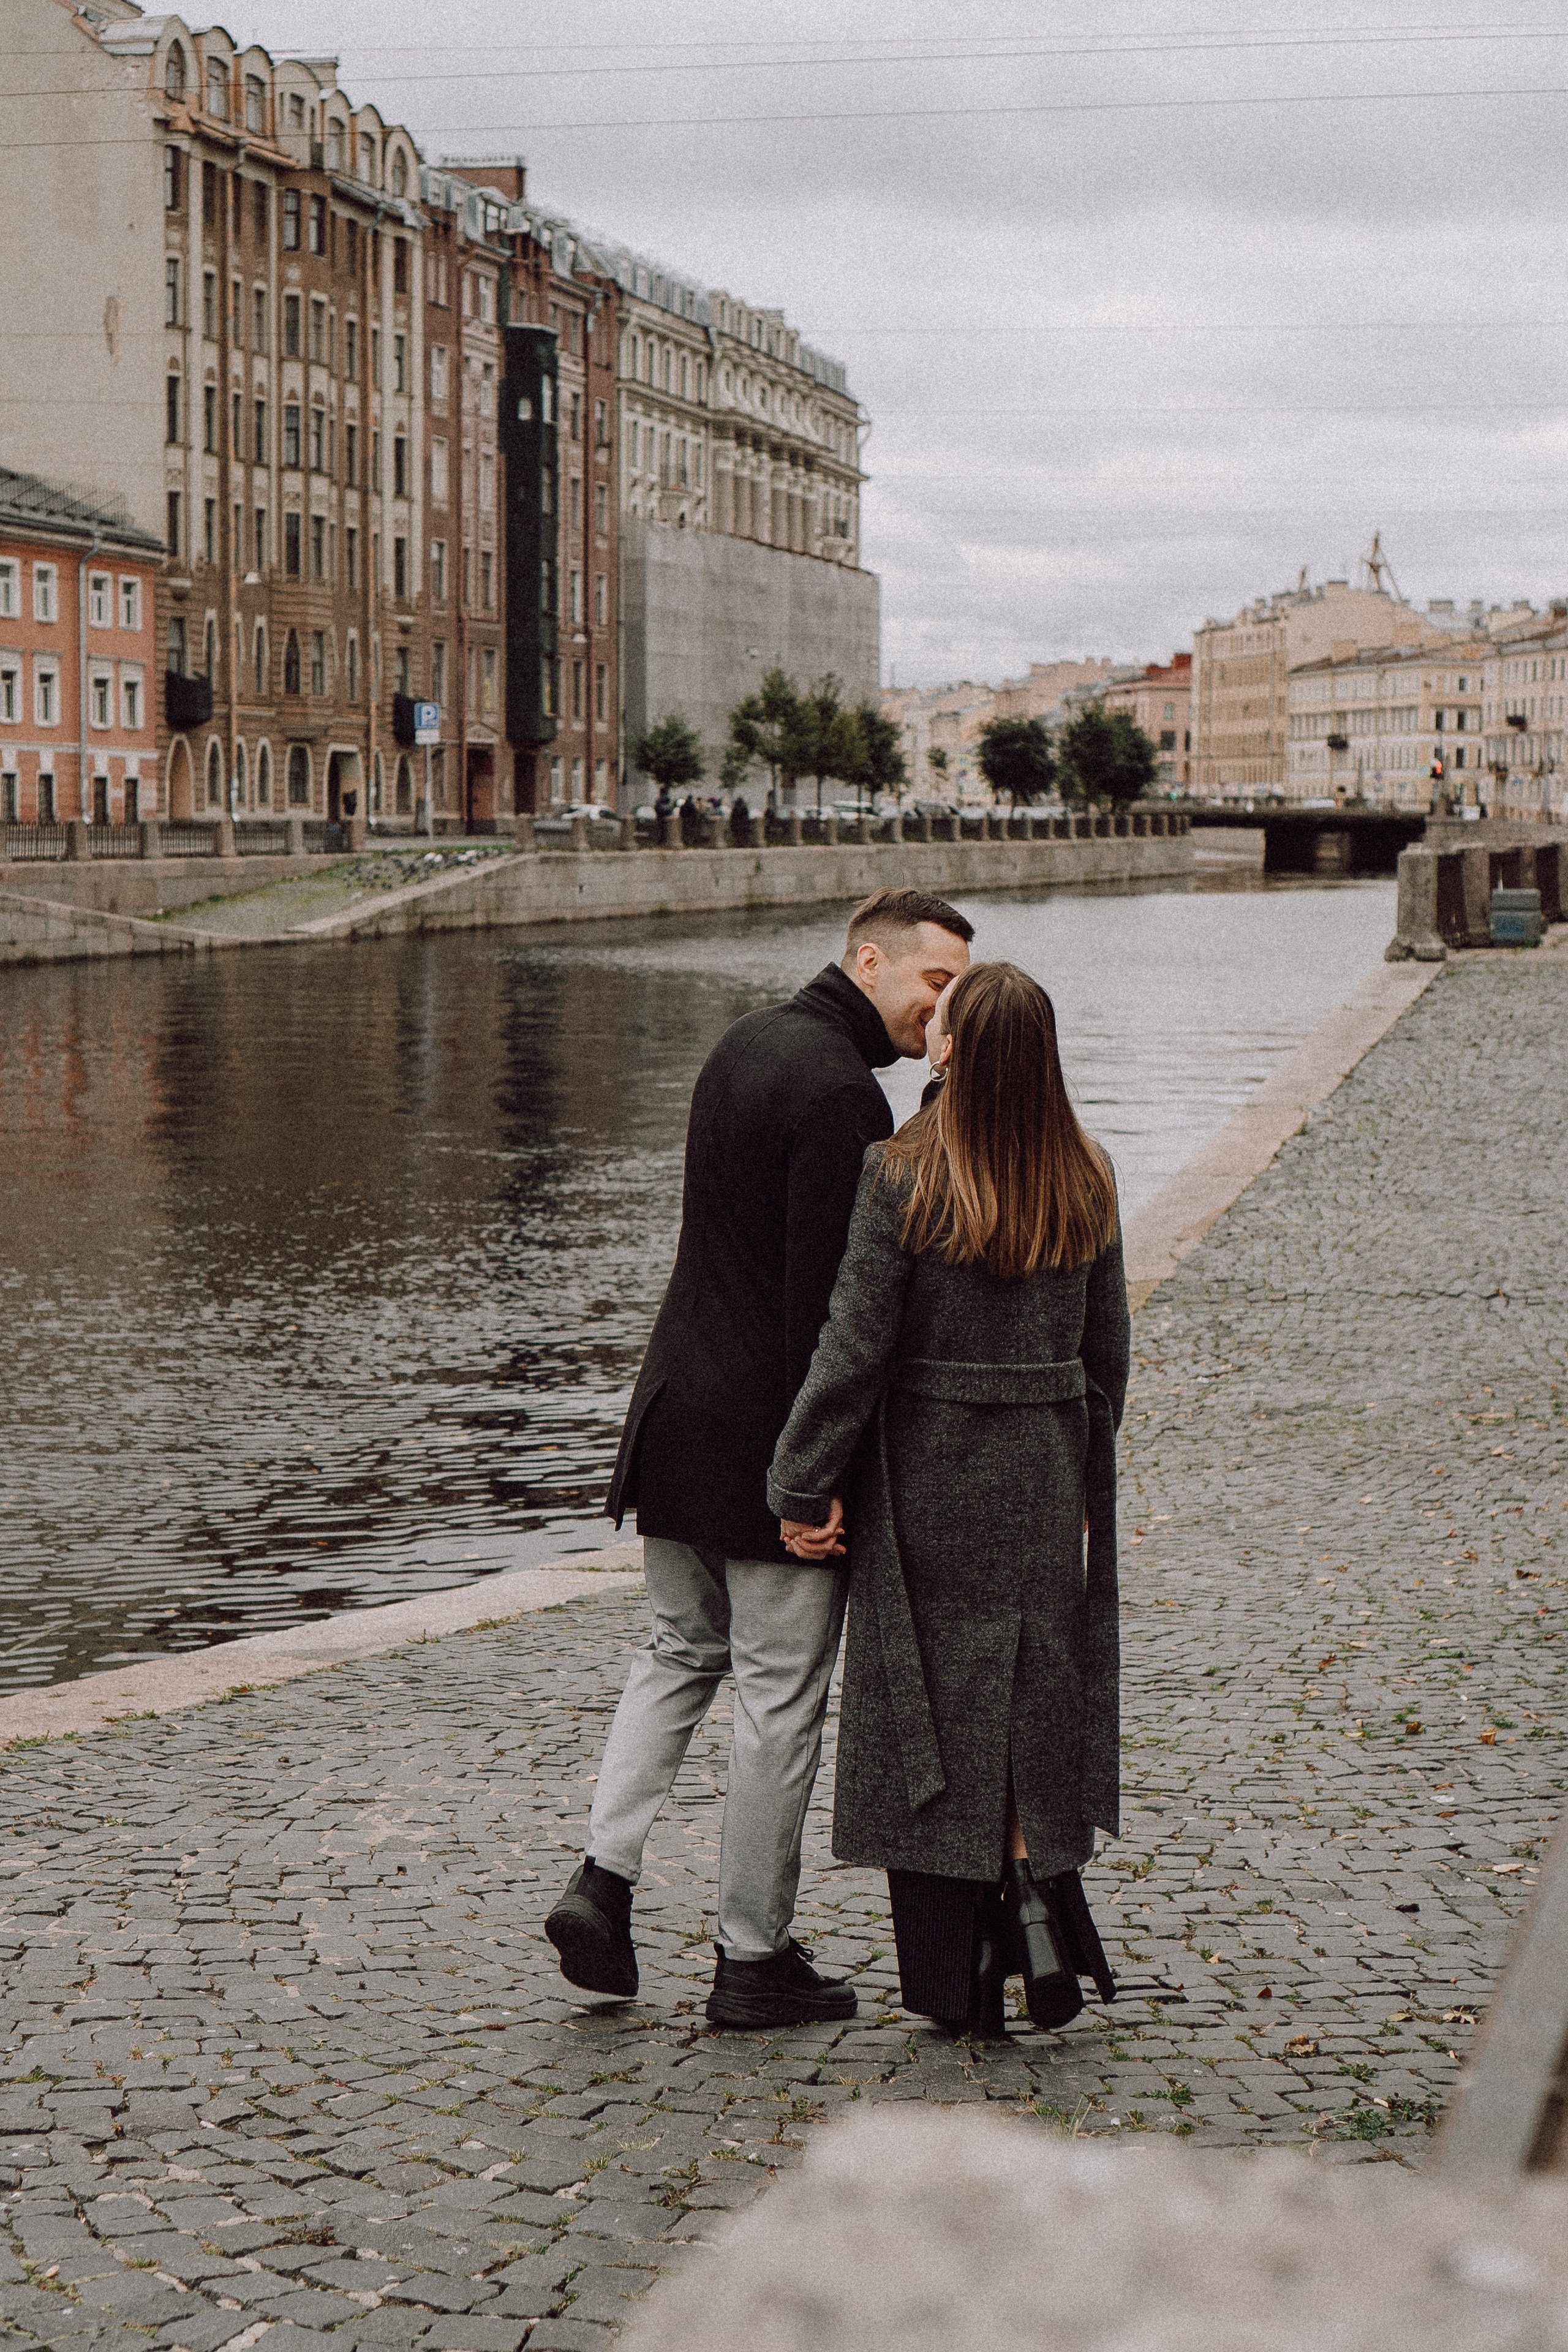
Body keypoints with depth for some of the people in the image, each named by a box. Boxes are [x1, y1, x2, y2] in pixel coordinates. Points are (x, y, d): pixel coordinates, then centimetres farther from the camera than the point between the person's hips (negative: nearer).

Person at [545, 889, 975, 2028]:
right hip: (773, 1440, -9)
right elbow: (826, 1298, -21)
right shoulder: (840, 1093, -19)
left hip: (678, 1414, 9)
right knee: (782, 1696, 2)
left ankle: (604, 1875, 10)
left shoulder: (747, 1043, 12)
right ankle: (754, 1956, 11)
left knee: (680, 1651, 22)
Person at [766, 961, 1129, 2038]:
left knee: (932, 1713, 6)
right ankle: (1041, 1902, 3)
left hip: (928, 1479, -3)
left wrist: (806, 1485, -5)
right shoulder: (1086, 1180, 0)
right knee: (1037, 1702, 16)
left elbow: (855, 1344, -13)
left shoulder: (905, 1175, -13)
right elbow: (1108, 1350, 7)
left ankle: (957, 1977, 11)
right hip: (1045, 1481, 3)